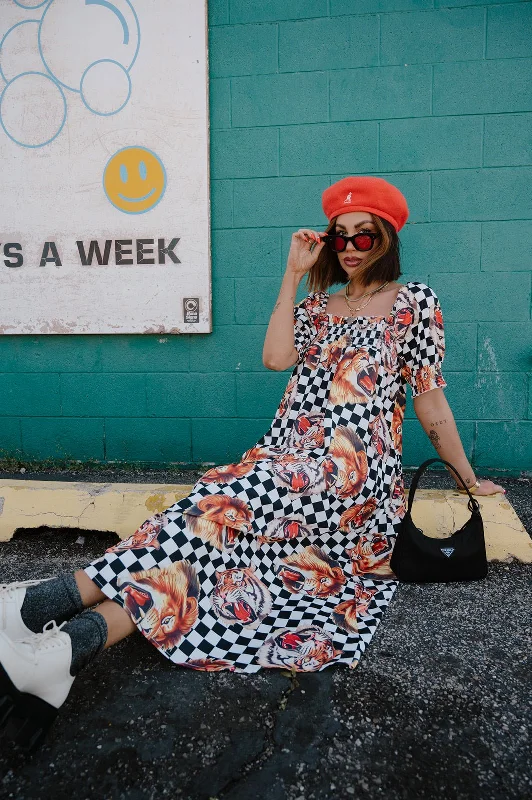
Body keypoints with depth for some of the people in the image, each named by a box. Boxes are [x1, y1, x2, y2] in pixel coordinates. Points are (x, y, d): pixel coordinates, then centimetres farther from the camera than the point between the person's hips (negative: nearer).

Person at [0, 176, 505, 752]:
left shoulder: (415, 301, 9)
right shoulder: (319, 303, 23)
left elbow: (430, 400, 10)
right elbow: (276, 358, 4)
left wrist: (469, 479, 13)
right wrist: (294, 273, 7)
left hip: (354, 463, -5)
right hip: (284, 460, 5)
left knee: (230, 504, -30)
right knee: (229, 519, -25)